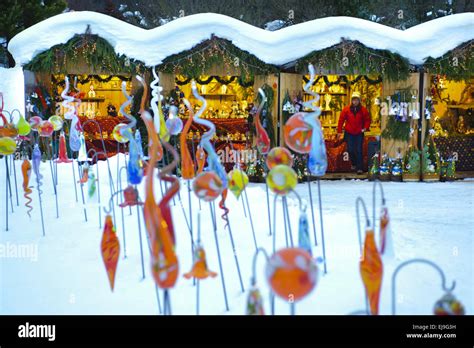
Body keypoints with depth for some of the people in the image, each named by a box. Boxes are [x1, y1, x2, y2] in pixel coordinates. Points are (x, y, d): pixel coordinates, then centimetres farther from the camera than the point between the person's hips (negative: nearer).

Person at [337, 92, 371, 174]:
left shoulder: (363, 110, -4)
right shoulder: (346, 109, -5)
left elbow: (367, 120, 7)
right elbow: (341, 120, -1)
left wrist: (365, 128, -9)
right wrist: (339, 131, -2)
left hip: (359, 133, -1)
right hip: (349, 133, 1)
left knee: (359, 151, -4)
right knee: (350, 150, 7)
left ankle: (359, 168, -1)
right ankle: (353, 164, 30)